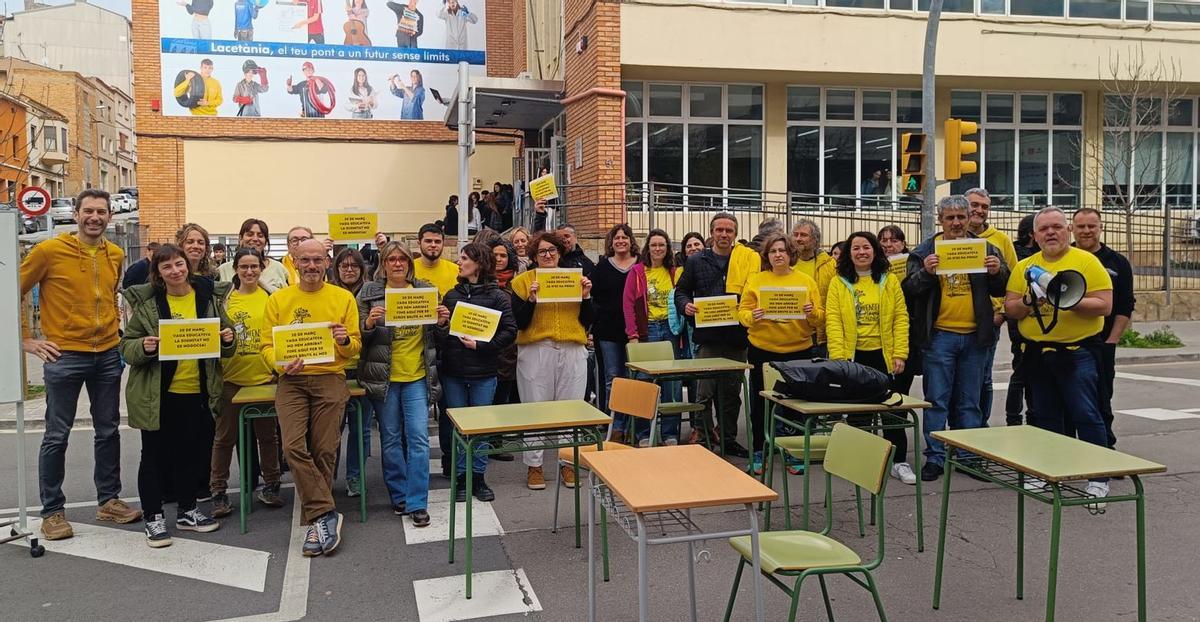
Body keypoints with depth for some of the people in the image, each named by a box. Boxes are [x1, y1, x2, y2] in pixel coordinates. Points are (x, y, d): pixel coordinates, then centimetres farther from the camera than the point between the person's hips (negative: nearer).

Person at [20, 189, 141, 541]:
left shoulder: (115, 255, 7)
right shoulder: (49, 251, -9)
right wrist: (27, 340, -5)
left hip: (108, 356, 5)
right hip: (64, 356, -5)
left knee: (108, 431, 12)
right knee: (57, 436, 4)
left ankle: (109, 500, 25)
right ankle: (52, 511, 16)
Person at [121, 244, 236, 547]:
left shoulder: (209, 297, 4)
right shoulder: (146, 302, -3)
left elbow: (225, 350, 13)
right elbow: (127, 347, -1)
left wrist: (228, 340, -9)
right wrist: (144, 347, -21)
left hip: (197, 392, 3)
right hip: (157, 394, -2)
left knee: (191, 453, 13)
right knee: (155, 454, 6)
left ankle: (187, 511, 30)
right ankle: (153, 518, 18)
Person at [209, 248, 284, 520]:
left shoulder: (270, 297, 2)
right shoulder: (225, 299, 4)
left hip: (264, 375, 0)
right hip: (231, 376, 0)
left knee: (267, 433, 10)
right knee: (225, 436, 5)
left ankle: (270, 485, 24)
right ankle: (219, 491, 14)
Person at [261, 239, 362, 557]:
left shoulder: (343, 298, 8)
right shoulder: (278, 300, 9)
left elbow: (355, 348, 8)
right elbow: (267, 345, 6)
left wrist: (345, 341, -14)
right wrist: (282, 363, -14)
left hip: (330, 377, 0)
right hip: (292, 379, 1)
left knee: (324, 451, -6)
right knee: (294, 446, -17)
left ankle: (316, 518, 8)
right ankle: (326, 514, -9)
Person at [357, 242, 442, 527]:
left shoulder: (425, 290, 6)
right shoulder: (369, 293, 0)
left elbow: (434, 335, 15)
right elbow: (359, 336, 0)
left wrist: (442, 321, -6)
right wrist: (369, 324, -20)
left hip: (417, 376, 1)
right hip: (384, 377, -1)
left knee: (418, 438, -2)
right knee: (391, 439, 9)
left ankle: (417, 503, 5)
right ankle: (399, 496, 23)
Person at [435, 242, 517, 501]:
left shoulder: (498, 297, -4)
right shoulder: (452, 295, 8)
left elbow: (510, 332, -8)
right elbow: (440, 331, 12)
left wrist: (480, 346, -15)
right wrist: (441, 327, -10)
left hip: (483, 372, -3)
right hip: (453, 371, 3)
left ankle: (478, 476, 20)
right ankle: (461, 477, 20)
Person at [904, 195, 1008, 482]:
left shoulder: (984, 248, 8)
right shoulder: (925, 251, 1)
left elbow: (1000, 289, 10)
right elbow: (909, 289, -4)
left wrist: (997, 273, -11)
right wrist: (925, 272, -23)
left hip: (975, 336, 3)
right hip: (939, 336, -2)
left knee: (970, 401, 11)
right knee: (937, 400, 1)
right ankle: (934, 457, 7)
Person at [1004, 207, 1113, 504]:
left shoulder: (1087, 261, -4)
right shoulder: (1024, 267, 8)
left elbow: (1104, 305, -10)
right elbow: (1010, 309, 6)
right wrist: (1028, 301, -14)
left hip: (1077, 351, -4)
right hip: (1037, 353, 5)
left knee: (1085, 415, -7)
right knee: (1046, 417, 14)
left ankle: (1099, 477, 3)